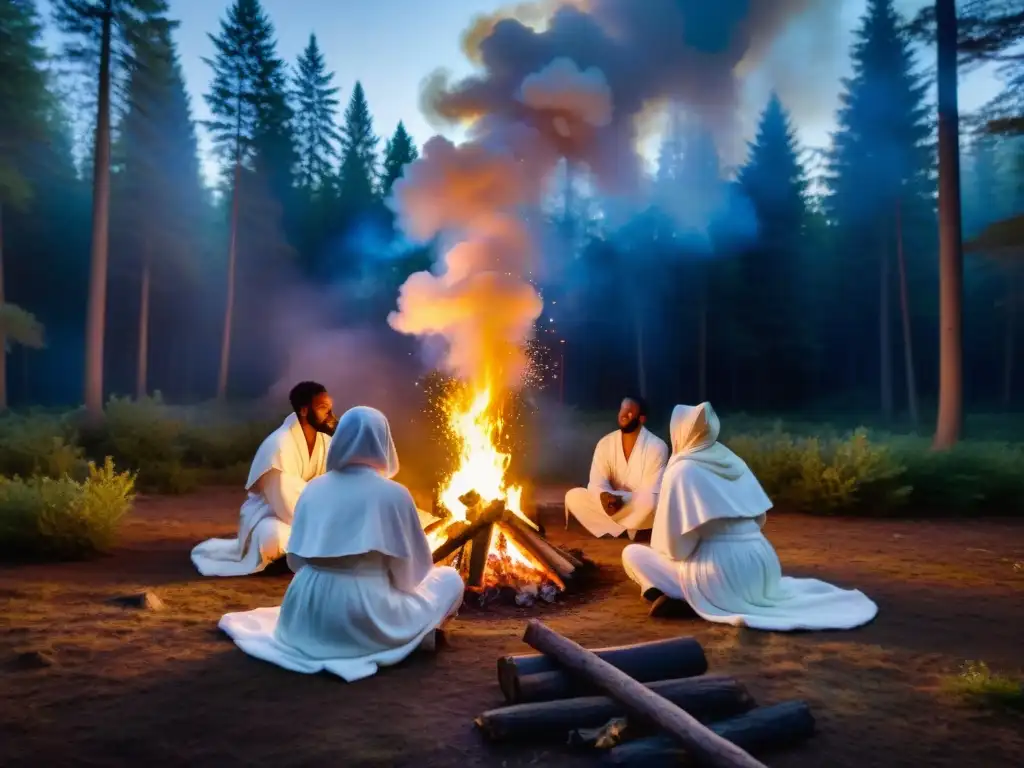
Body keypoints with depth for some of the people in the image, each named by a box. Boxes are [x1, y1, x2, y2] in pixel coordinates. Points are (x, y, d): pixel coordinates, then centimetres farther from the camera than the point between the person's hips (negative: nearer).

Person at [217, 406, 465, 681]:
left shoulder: (313, 489, 4)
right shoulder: (393, 494, -10)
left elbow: (296, 562, 10)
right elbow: (410, 573, -3)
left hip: (308, 619, 7)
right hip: (365, 617, -6)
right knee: (450, 578, 13)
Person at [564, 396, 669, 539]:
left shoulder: (656, 446, -13)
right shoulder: (605, 443, -2)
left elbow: (651, 493, -18)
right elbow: (596, 482, -9)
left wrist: (621, 499, -31)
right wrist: (604, 496, -32)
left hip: (640, 509, -4)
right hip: (613, 502, 4)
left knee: (650, 503, -38)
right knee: (573, 496, -19)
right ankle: (624, 531, -18)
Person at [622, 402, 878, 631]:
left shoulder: (682, 469, -7)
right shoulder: (732, 460, 12)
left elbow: (676, 540, -9)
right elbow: (760, 518, 17)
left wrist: (669, 555, 12)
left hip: (718, 572, -6)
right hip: (760, 564, 6)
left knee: (632, 553, 10)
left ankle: (674, 594, -13)